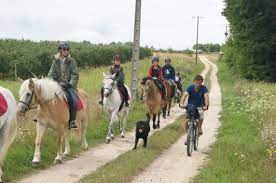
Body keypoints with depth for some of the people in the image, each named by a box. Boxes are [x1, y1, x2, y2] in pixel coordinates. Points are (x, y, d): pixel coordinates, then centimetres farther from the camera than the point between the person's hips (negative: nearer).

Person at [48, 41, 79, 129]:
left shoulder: (72, 61, 4)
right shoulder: (55, 61, 10)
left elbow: (75, 75, 0)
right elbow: (51, 75, 10)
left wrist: (70, 84, -15)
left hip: (69, 85, -2)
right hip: (58, 85, 2)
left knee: (74, 100, -29)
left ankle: (72, 121, -17)